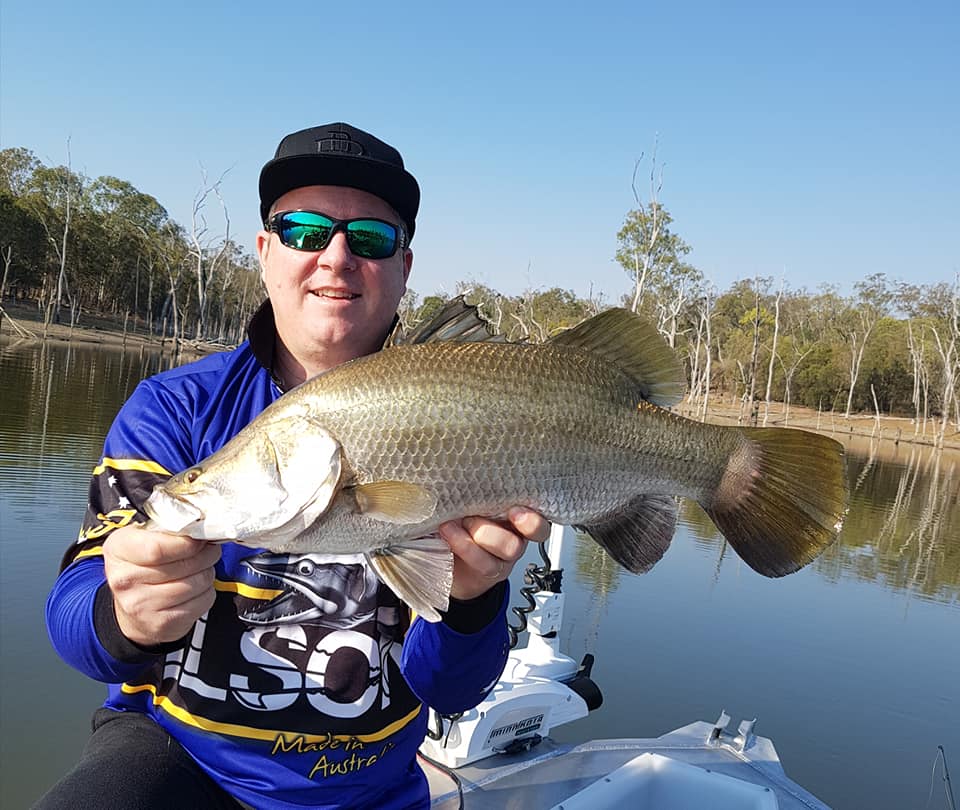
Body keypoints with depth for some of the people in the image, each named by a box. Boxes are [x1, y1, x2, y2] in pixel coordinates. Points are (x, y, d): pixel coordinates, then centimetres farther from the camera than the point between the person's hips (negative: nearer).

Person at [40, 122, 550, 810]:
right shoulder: (175, 407, -5)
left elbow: (448, 690, -8)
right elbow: (73, 611, -11)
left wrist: (469, 600, -28)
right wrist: (127, 621, -33)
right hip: (172, 749, -3)